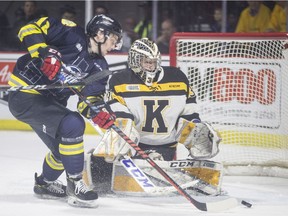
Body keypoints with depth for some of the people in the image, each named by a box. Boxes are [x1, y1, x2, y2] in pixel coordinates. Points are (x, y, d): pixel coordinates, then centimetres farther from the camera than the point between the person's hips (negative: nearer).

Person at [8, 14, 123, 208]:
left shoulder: (99, 66, 5)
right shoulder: (73, 35, -16)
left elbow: (90, 97, 0)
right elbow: (30, 29, -19)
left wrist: (97, 112, -22)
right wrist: (44, 52, -34)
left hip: (48, 101, 9)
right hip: (25, 95, -9)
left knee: (64, 149, 18)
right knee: (73, 124, -24)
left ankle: (45, 183, 48)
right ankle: (75, 184, -12)